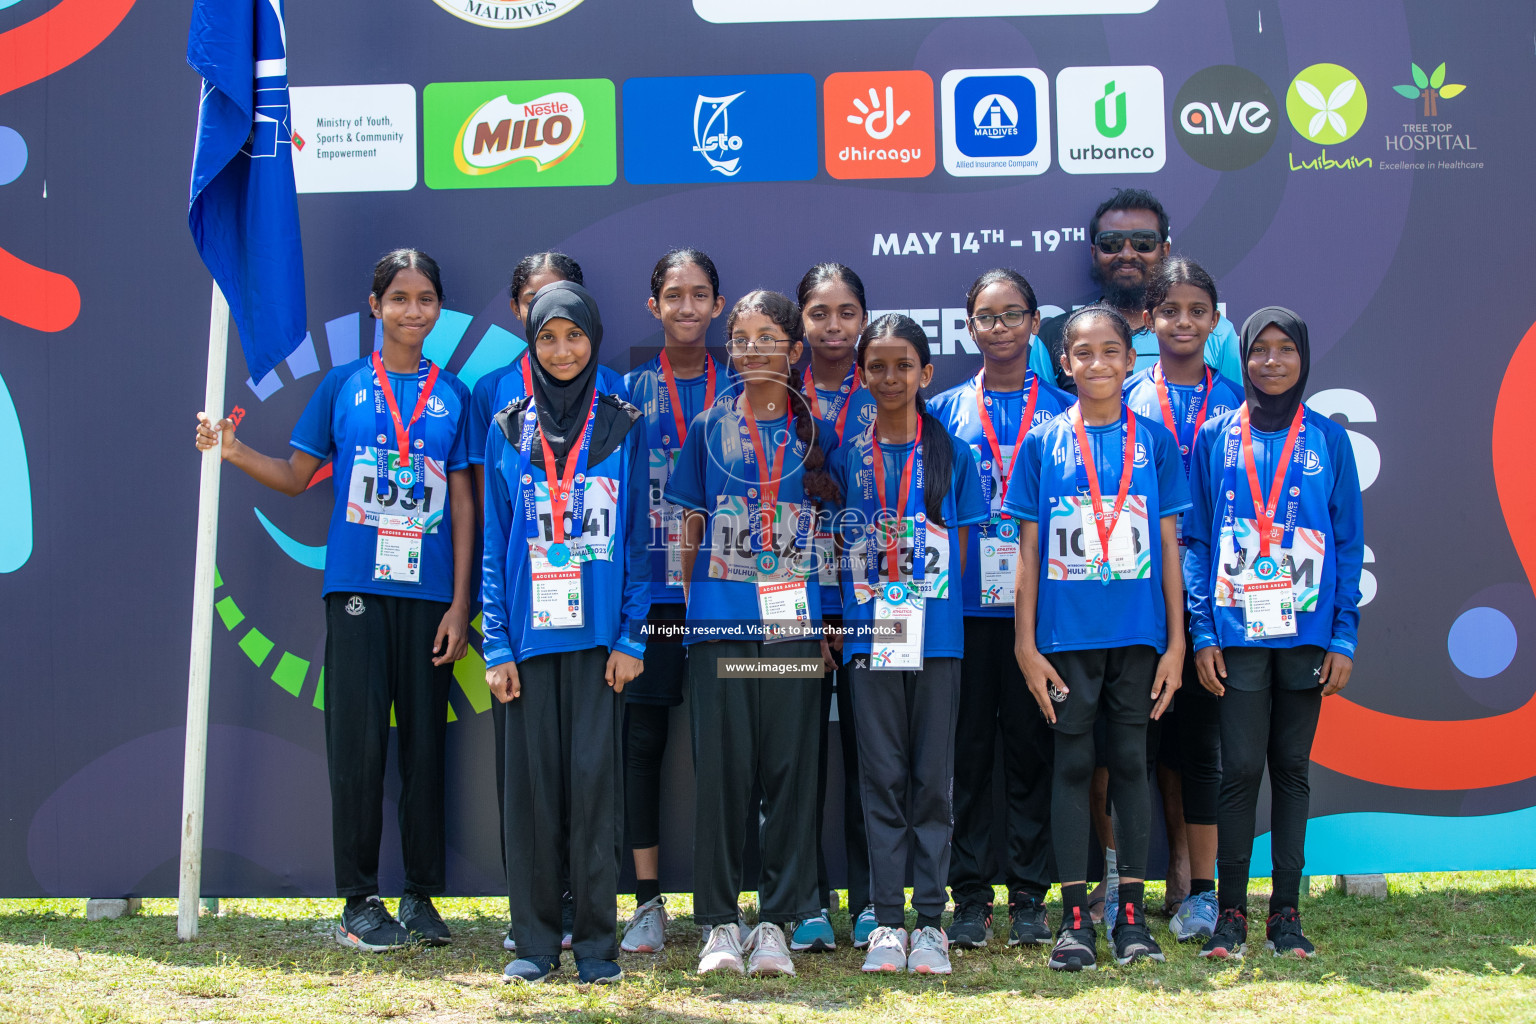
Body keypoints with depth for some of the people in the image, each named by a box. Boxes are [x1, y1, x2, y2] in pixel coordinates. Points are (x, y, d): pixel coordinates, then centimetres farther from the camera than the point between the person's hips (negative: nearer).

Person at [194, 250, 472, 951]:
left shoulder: (454, 395, 9)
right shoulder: (343, 385, 8)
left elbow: (462, 504, 7)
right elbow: (297, 475, 11)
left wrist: (459, 603, 1)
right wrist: (234, 452, -7)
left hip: (429, 592, 1)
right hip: (357, 586, -1)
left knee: (424, 741, 3)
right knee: (358, 741, -3)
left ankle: (421, 896, 13)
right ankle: (359, 900, 5)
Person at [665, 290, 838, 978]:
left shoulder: (817, 434, 9)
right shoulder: (710, 429, 9)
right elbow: (691, 528, 12)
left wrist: (830, 618, 6)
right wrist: (689, 604, 6)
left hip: (793, 626, 0)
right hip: (718, 627, 0)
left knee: (790, 770, 1)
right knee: (721, 770, 0)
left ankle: (777, 920, 9)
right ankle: (719, 922, 8)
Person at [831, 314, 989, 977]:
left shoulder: (953, 454, 4)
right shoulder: (849, 457, 8)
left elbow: (962, 549, 6)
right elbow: (839, 547, 11)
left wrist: (924, 593, -3)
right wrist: (848, 620, 1)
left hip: (936, 635, -1)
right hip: (870, 635, 1)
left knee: (932, 778, 3)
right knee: (882, 778, 3)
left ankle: (929, 921, 9)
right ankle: (887, 921, 9)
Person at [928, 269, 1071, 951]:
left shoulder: (1064, 410, 8)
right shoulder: (945, 410, 10)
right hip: (964, 606, 1)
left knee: (1032, 744, 3)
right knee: (968, 747, 3)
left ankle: (1029, 895, 12)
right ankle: (969, 896, 10)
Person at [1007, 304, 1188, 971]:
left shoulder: (1154, 440, 5)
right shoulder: (1043, 442, 3)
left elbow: (1168, 546, 6)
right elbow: (1028, 550, 3)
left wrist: (1176, 641, 1)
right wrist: (1026, 644, -2)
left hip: (1137, 634, 1)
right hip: (1065, 634, -1)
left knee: (1130, 764, 6)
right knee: (1072, 765, 3)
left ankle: (1132, 913, 13)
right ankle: (1074, 917, 9)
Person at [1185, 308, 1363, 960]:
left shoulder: (1327, 440, 6)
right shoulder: (1215, 439, 5)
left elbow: (1348, 543, 6)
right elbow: (1196, 540, 4)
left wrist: (1344, 637, -1)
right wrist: (1202, 633, -4)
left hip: (1306, 631, 1)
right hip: (1237, 632, -1)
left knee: (1292, 767, 6)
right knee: (1240, 766, -4)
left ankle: (1285, 911, 13)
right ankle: (1231, 911, 6)